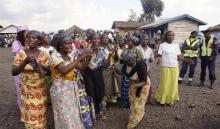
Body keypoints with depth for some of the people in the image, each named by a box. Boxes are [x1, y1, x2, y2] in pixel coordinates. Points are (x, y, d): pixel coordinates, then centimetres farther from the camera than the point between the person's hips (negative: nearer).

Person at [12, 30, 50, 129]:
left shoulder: (43, 54, -3)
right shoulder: (21, 53, -8)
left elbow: (50, 71, -1)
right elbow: (14, 72, -12)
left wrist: (41, 65, -20)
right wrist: (25, 62, -28)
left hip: (40, 89, 1)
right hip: (27, 90, -1)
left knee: (40, 114, 12)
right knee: (30, 115, 7)